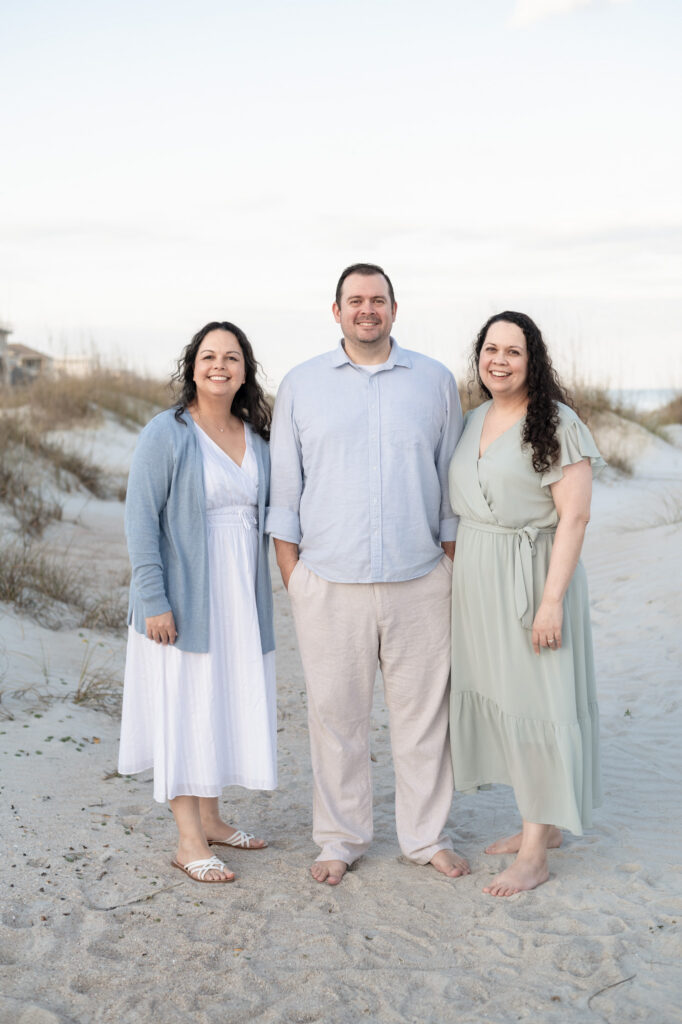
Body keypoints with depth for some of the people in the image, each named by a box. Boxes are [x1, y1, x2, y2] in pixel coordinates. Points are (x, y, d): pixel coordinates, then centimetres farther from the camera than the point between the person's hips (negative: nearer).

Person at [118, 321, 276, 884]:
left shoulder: (256, 436, 8)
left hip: (239, 598, 6)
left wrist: (259, 597, 9)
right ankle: (189, 842, 5)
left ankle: (210, 819, 27)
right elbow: (141, 520, -13)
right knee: (183, 709, -2)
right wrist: (153, 599, -18)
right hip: (183, 596, -6)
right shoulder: (166, 433, -9)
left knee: (225, 704, 13)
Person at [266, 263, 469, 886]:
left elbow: (451, 483, 11)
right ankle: (341, 839, 20)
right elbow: (284, 488, 7)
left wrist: (453, 565, 7)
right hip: (329, 583, 0)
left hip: (419, 582, 1)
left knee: (423, 711, 7)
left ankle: (427, 836, 22)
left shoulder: (435, 382, 8)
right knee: (336, 713, 5)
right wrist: (291, 576, 2)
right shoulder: (301, 386, 6)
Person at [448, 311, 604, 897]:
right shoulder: (474, 421, 11)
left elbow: (574, 516, -16)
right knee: (497, 696, 12)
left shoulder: (556, 424, -11)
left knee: (535, 702, -4)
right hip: (478, 583, 8)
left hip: (531, 578, -7)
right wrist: (458, 579, 13)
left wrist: (552, 600, -21)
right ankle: (543, 823, 28)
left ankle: (535, 855, 4)